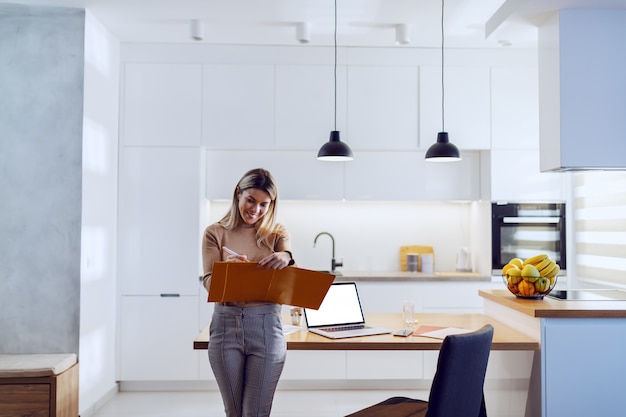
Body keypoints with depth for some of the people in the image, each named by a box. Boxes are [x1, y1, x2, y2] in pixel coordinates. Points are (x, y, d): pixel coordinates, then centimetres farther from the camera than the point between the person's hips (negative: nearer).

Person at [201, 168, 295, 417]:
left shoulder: (277, 233, 7)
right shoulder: (215, 233, 4)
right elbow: (209, 282, -4)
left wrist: (285, 259, -35)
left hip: (266, 325, 0)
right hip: (226, 324, 0)